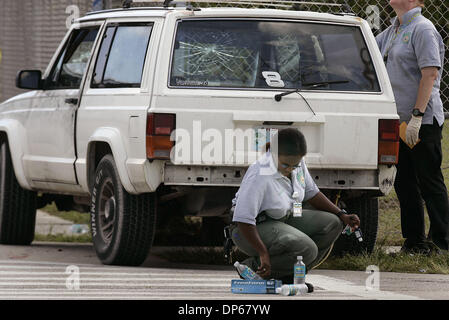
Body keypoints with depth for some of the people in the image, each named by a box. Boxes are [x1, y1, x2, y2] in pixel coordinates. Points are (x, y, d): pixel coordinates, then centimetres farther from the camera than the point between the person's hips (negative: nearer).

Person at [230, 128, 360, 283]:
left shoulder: (298, 163, -6)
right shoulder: (259, 175, -30)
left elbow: (312, 193, 12)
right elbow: (243, 219, -30)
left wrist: (342, 215, 3)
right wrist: (263, 253, -30)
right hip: (256, 226, -9)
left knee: (332, 224, -5)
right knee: (306, 249, -29)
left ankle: (289, 274, -1)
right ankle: (253, 267, -11)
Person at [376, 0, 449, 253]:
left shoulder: (423, 29, -12)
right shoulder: (392, 31, 15)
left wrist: (416, 117, -23)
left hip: (423, 122, -9)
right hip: (399, 122, 9)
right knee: (404, 183, 11)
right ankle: (414, 238, 18)